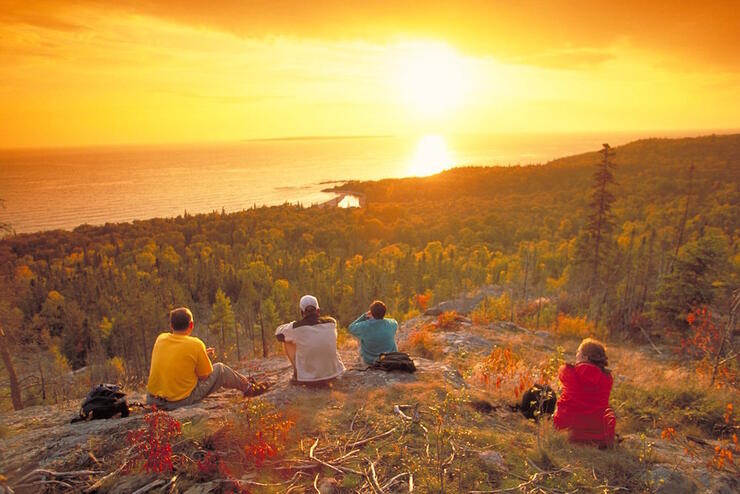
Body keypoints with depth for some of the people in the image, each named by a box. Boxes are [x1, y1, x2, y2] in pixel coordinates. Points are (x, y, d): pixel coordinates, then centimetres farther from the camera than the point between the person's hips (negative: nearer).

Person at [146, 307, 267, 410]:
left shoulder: (160, 338, 0)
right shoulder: (195, 345, -15)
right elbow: (204, 377, -7)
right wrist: (204, 357, 10)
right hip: (181, 399, -5)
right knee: (220, 368, 10)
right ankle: (248, 387, 31)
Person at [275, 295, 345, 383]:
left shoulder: (296, 327, -10)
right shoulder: (331, 322, -3)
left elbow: (278, 334, 11)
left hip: (308, 376, -2)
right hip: (333, 372, 3)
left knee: (286, 341, 12)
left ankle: (297, 374, 16)